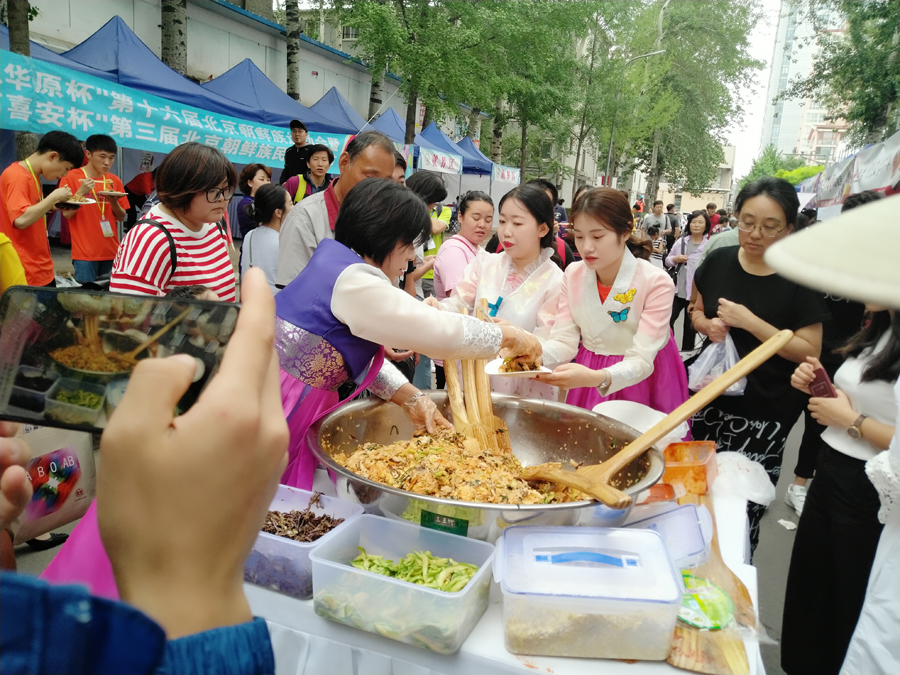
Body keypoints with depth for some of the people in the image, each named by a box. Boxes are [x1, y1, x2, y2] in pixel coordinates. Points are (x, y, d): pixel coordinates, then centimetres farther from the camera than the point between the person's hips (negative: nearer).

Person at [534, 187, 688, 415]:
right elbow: (564, 341, -10)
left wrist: (598, 378, -45)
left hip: (641, 382, -3)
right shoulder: (573, 276, -7)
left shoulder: (655, 283, -21)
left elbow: (640, 361, -26)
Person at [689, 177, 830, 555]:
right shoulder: (719, 262, 2)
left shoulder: (799, 279, -10)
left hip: (762, 416, -4)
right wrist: (708, 325, -7)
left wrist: (750, 322, -21)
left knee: (742, 509, -1)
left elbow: (810, 351, -11)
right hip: (711, 400, 4)